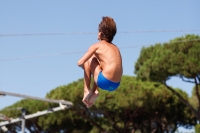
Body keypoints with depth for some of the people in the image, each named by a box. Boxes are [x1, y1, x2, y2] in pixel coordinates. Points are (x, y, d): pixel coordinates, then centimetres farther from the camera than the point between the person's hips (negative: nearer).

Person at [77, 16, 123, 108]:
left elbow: (80, 63, -1)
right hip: (116, 85, 7)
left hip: (104, 82, -7)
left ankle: (87, 91, 9)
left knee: (89, 60, 12)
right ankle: (94, 91, 17)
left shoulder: (97, 46, 2)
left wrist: (85, 65, 23)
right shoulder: (115, 48, 20)